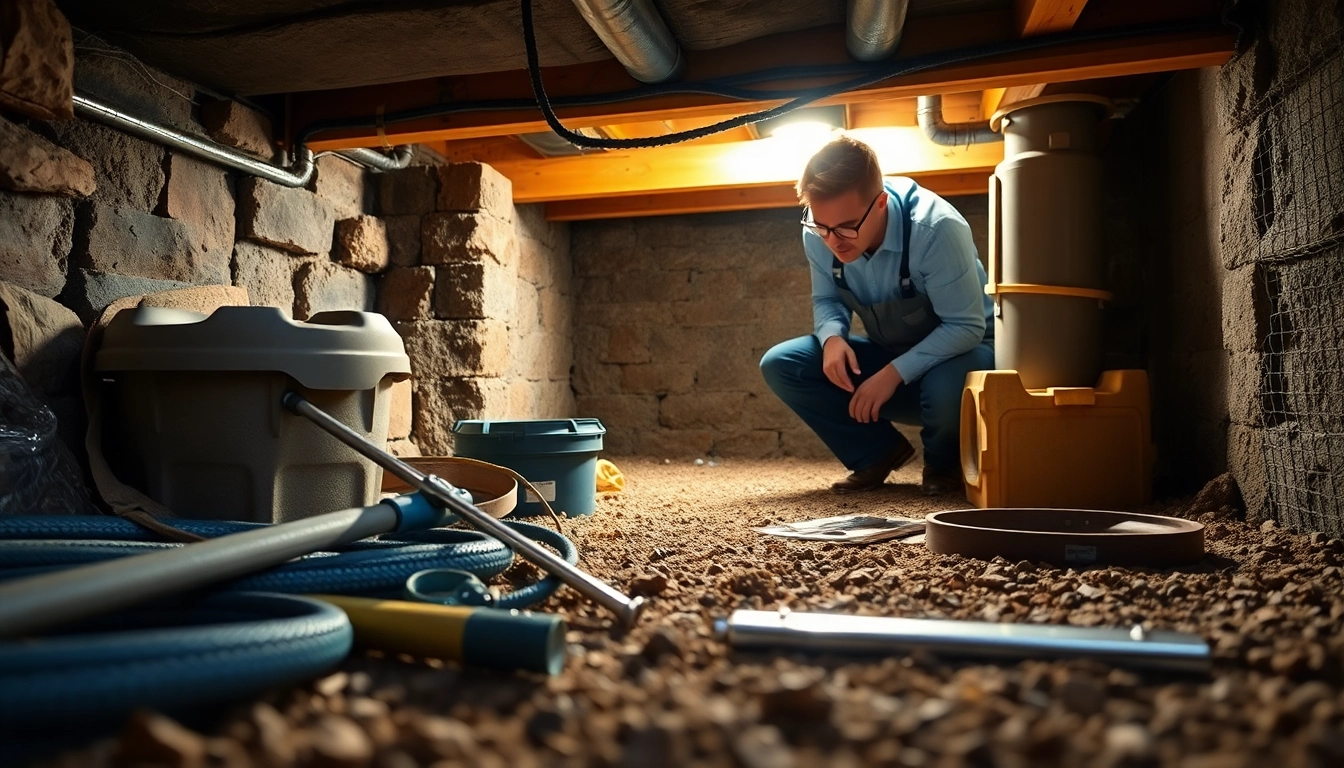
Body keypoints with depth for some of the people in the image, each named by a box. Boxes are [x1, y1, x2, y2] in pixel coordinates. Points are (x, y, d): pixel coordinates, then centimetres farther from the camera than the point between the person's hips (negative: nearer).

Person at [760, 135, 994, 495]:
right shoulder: (818, 232, -17)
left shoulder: (936, 229, -31)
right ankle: (880, 452, -2)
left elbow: (966, 327, -25)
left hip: (960, 347, -4)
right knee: (779, 365, -15)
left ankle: (944, 465, -3)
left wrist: (896, 372, -33)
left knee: (945, 390, -42)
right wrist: (833, 337, -23)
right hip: (887, 353, 5)